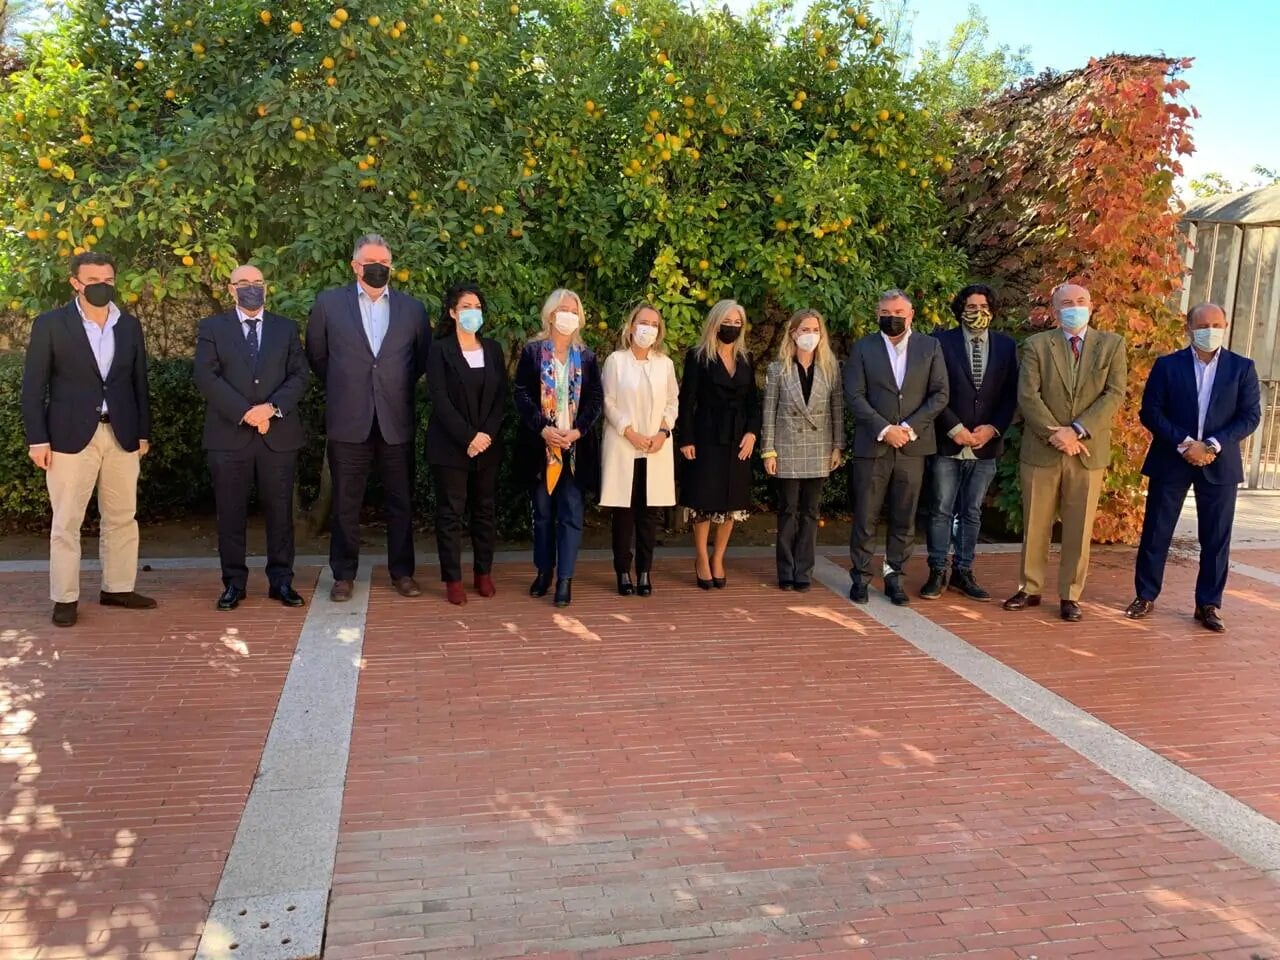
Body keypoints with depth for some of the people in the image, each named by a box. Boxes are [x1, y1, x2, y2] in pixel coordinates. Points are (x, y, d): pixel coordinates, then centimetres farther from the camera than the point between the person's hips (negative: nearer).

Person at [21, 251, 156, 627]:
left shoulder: (130, 326, 9)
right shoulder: (50, 324, -2)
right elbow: (33, 385, -3)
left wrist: (143, 432, 10)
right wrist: (37, 438, -8)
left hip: (122, 435, 4)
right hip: (70, 435, -4)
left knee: (122, 517, 9)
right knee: (66, 521, 1)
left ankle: (117, 588, 20)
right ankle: (65, 598, 10)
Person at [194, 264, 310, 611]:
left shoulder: (286, 328, 11)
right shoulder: (212, 328, 6)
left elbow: (300, 375, 3)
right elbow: (206, 377, -5)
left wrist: (272, 407, -13)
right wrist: (245, 412, -15)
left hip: (279, 434, 1)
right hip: (229, 435, -1)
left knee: (280, 511, 5)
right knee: (230, 513, 4)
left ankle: (281, 581, 14)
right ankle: (234, 583, 14)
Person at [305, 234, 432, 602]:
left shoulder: (412, 308, 6)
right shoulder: (329, 303, 3)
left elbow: (423, 357, 16)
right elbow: (316, 354, 14)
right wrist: (341, 388, 15)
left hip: (396, 422, 1)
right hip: (348, 421, -1)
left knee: (401, 501, 7)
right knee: (346, 503, 6)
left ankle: (401, 571, 19)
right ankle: (344, 575, 17)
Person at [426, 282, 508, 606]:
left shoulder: (493, 349, 10)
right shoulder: (440, 349, -2)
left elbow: (502, 397, 5)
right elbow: (439, 399, -10)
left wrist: (487, 435, -9)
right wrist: (468, 437, -17)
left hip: (488, 444, 4)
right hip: (450, 445, -4)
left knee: (486, 509, 7)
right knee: (451, 512, 0)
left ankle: (484, 573, 18)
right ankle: (453, 579, 6)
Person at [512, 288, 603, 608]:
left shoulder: (586, 356, 8)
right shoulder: (532, 351, 3)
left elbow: (596, 399, 2)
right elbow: (521, 393, -4)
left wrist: (577, 430, -13)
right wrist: (543, 429, -16)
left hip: (577, 446, 1)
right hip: (540, 445, 0)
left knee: (571, 514, -2)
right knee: (543, 512, 9)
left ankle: (565, 579, 2)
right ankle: (544, 571, 22)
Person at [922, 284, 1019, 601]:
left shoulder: (1006, 346, 8)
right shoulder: (942, 342, -2)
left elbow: (1011, 394, 6)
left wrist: (994, 428, -7)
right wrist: (955, 428, -12)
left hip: (986, 444, 3)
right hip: (947, 442, -3)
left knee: (972, 512, 9)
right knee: (942, 510, 1)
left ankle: (963, 572, 17)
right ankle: (937, 572, 9)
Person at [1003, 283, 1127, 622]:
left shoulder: (1112, 345, 4)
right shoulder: (1037, 345, 2)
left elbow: (1114, 394, -5)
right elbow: (1028, 396, -6)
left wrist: (1077, 430, -16)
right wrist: (1056, 433, -15)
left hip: (1088, 450, 0)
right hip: (1041, 449, 0)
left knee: (1079, 528, 5)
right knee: (1035, 525, 7)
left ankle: (1070, 596, 14)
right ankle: (1029, 589, 19)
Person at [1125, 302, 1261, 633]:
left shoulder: (1242, 367, 4)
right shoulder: (1167, 365, 1)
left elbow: (1251, 415, -2)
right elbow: (1150, 412, -5)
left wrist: (1213, 445, -15)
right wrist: (1184, 443, -16)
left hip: (1219, 464, 1)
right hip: (1170, 461, -1)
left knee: (1216, 538, 5)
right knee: (1156, 532, 4)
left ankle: (1209, 605, 15)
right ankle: (1145, 596, 15)